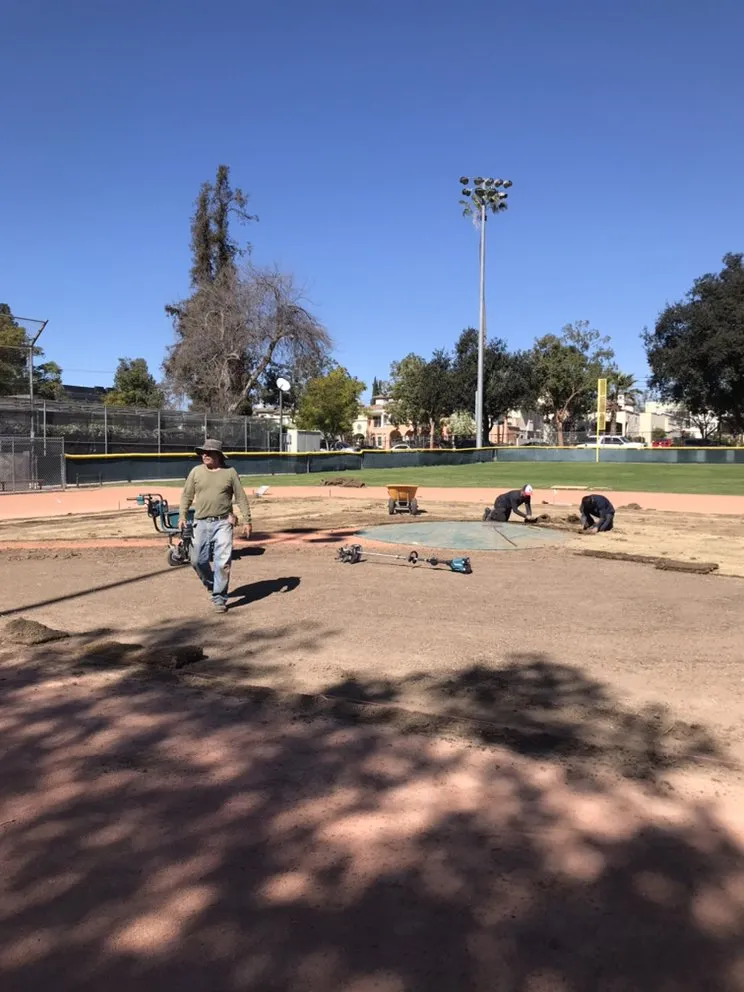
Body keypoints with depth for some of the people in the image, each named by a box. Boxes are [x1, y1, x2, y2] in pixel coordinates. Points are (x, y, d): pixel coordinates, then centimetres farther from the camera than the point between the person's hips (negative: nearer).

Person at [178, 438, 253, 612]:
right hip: (201, 523, 3)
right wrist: (182, 516, -1)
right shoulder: (196, 472, 7)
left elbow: (241, 498, 3)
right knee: (197, 560, 5)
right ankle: (212, 584, 32)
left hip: (223, 523, -2)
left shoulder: (230, 473, 2)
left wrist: (247, 521, -2)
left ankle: (219, 598, 3)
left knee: (223, 562, -7)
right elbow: (187, 495, 10)